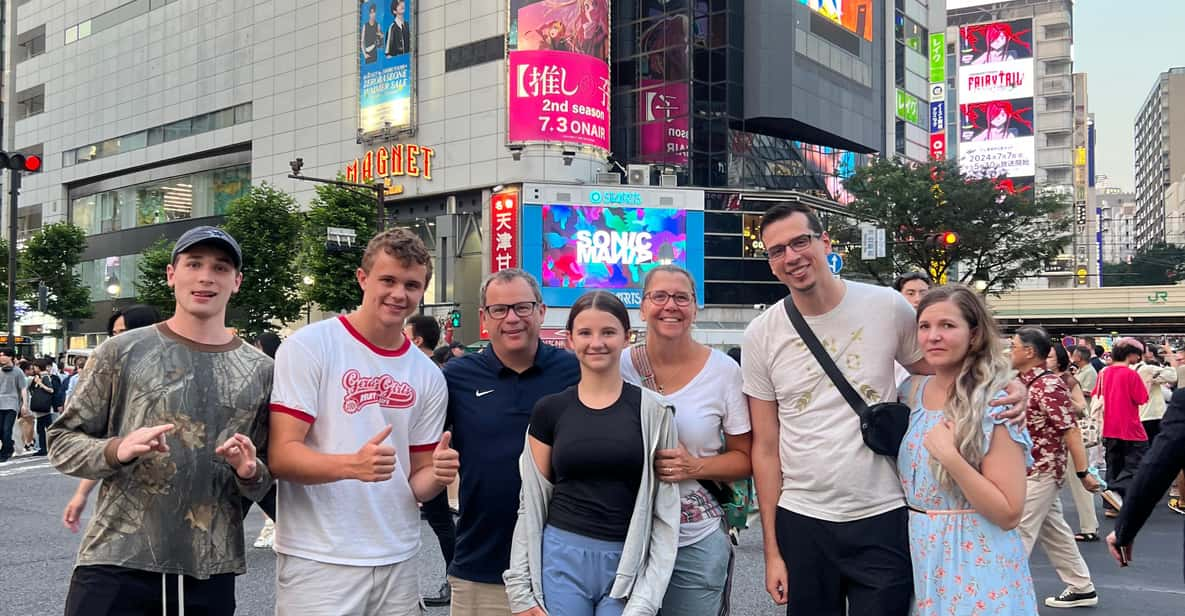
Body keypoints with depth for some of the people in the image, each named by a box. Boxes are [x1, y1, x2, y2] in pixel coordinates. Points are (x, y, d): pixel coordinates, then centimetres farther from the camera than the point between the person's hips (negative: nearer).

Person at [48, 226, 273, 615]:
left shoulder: (260, 371, 5)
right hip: (115, 563, -2)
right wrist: (116, 450, -17)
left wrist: (250, 472, -12)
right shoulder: (121, 352, 0)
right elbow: (62, 441, 2)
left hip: (212, 572, 2)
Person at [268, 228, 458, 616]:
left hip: (398, 562, 5)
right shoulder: (307, 347, -7)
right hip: (318, 562, -5)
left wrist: (437, 475, -11)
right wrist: (352, 465, -29)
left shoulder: (428, 376, 8)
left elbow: (416, 483, 11)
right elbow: (280, 455, -13)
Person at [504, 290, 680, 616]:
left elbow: (666, 509, -2)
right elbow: (532, 502, 6)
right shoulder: (549, 410, 2)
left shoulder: (652, 410, -2)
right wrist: (521, 589, 1)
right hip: (561, 559, 1)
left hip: (629, 565, -1)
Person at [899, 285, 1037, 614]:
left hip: (976, 565, -6)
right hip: (919, 557, 6)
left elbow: (1009, 514, -19)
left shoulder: (994, 405, -16)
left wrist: (950, 458, -27)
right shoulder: (911, 391, 2)